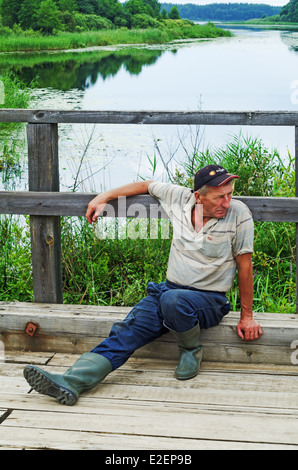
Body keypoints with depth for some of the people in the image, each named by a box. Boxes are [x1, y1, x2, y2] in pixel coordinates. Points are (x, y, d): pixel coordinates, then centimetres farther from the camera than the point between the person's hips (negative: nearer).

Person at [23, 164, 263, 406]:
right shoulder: (180, 197, -2)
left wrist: (247, 316, -2)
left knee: (172, 300, -38)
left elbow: (244, 265, -6)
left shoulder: (238, 214, -12)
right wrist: (104, 197, 16)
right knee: (126, 331, -18)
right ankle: (71, 382, -31)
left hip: (209, 300, -4)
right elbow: (147, 185, 17)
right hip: (169, 289, 4)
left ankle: (192, 351, -10)